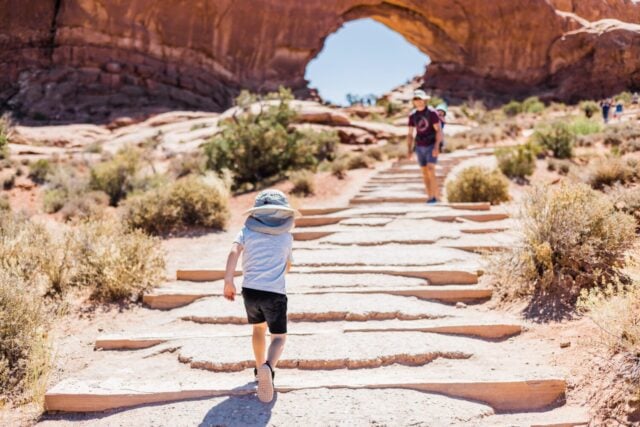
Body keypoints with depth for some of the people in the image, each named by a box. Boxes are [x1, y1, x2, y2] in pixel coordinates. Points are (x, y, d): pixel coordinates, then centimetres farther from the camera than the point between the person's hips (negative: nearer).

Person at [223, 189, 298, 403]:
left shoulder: (248, 231, 7)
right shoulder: (287, 237, 9)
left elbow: (234, 251, -11)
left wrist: (228, 281, -12)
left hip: (250, 289, 3)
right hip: (275, 293, -2)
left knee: (259, 328, 28)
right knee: (279, 337, 5)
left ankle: (260, 368, 39)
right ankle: (268, 367, -25)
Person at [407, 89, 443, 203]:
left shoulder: (432, 113, -13)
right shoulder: (412, 115, 2)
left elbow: (439, 130, -16)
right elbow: (410, 135, 6)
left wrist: (436, 147, -28)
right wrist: (409, 151, -5)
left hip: (432, 146, -5)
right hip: (420, 147, 5)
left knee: (430, 171, -18)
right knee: (425, 173, 6)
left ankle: (435, 196, -11)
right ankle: (431, 197, 15)